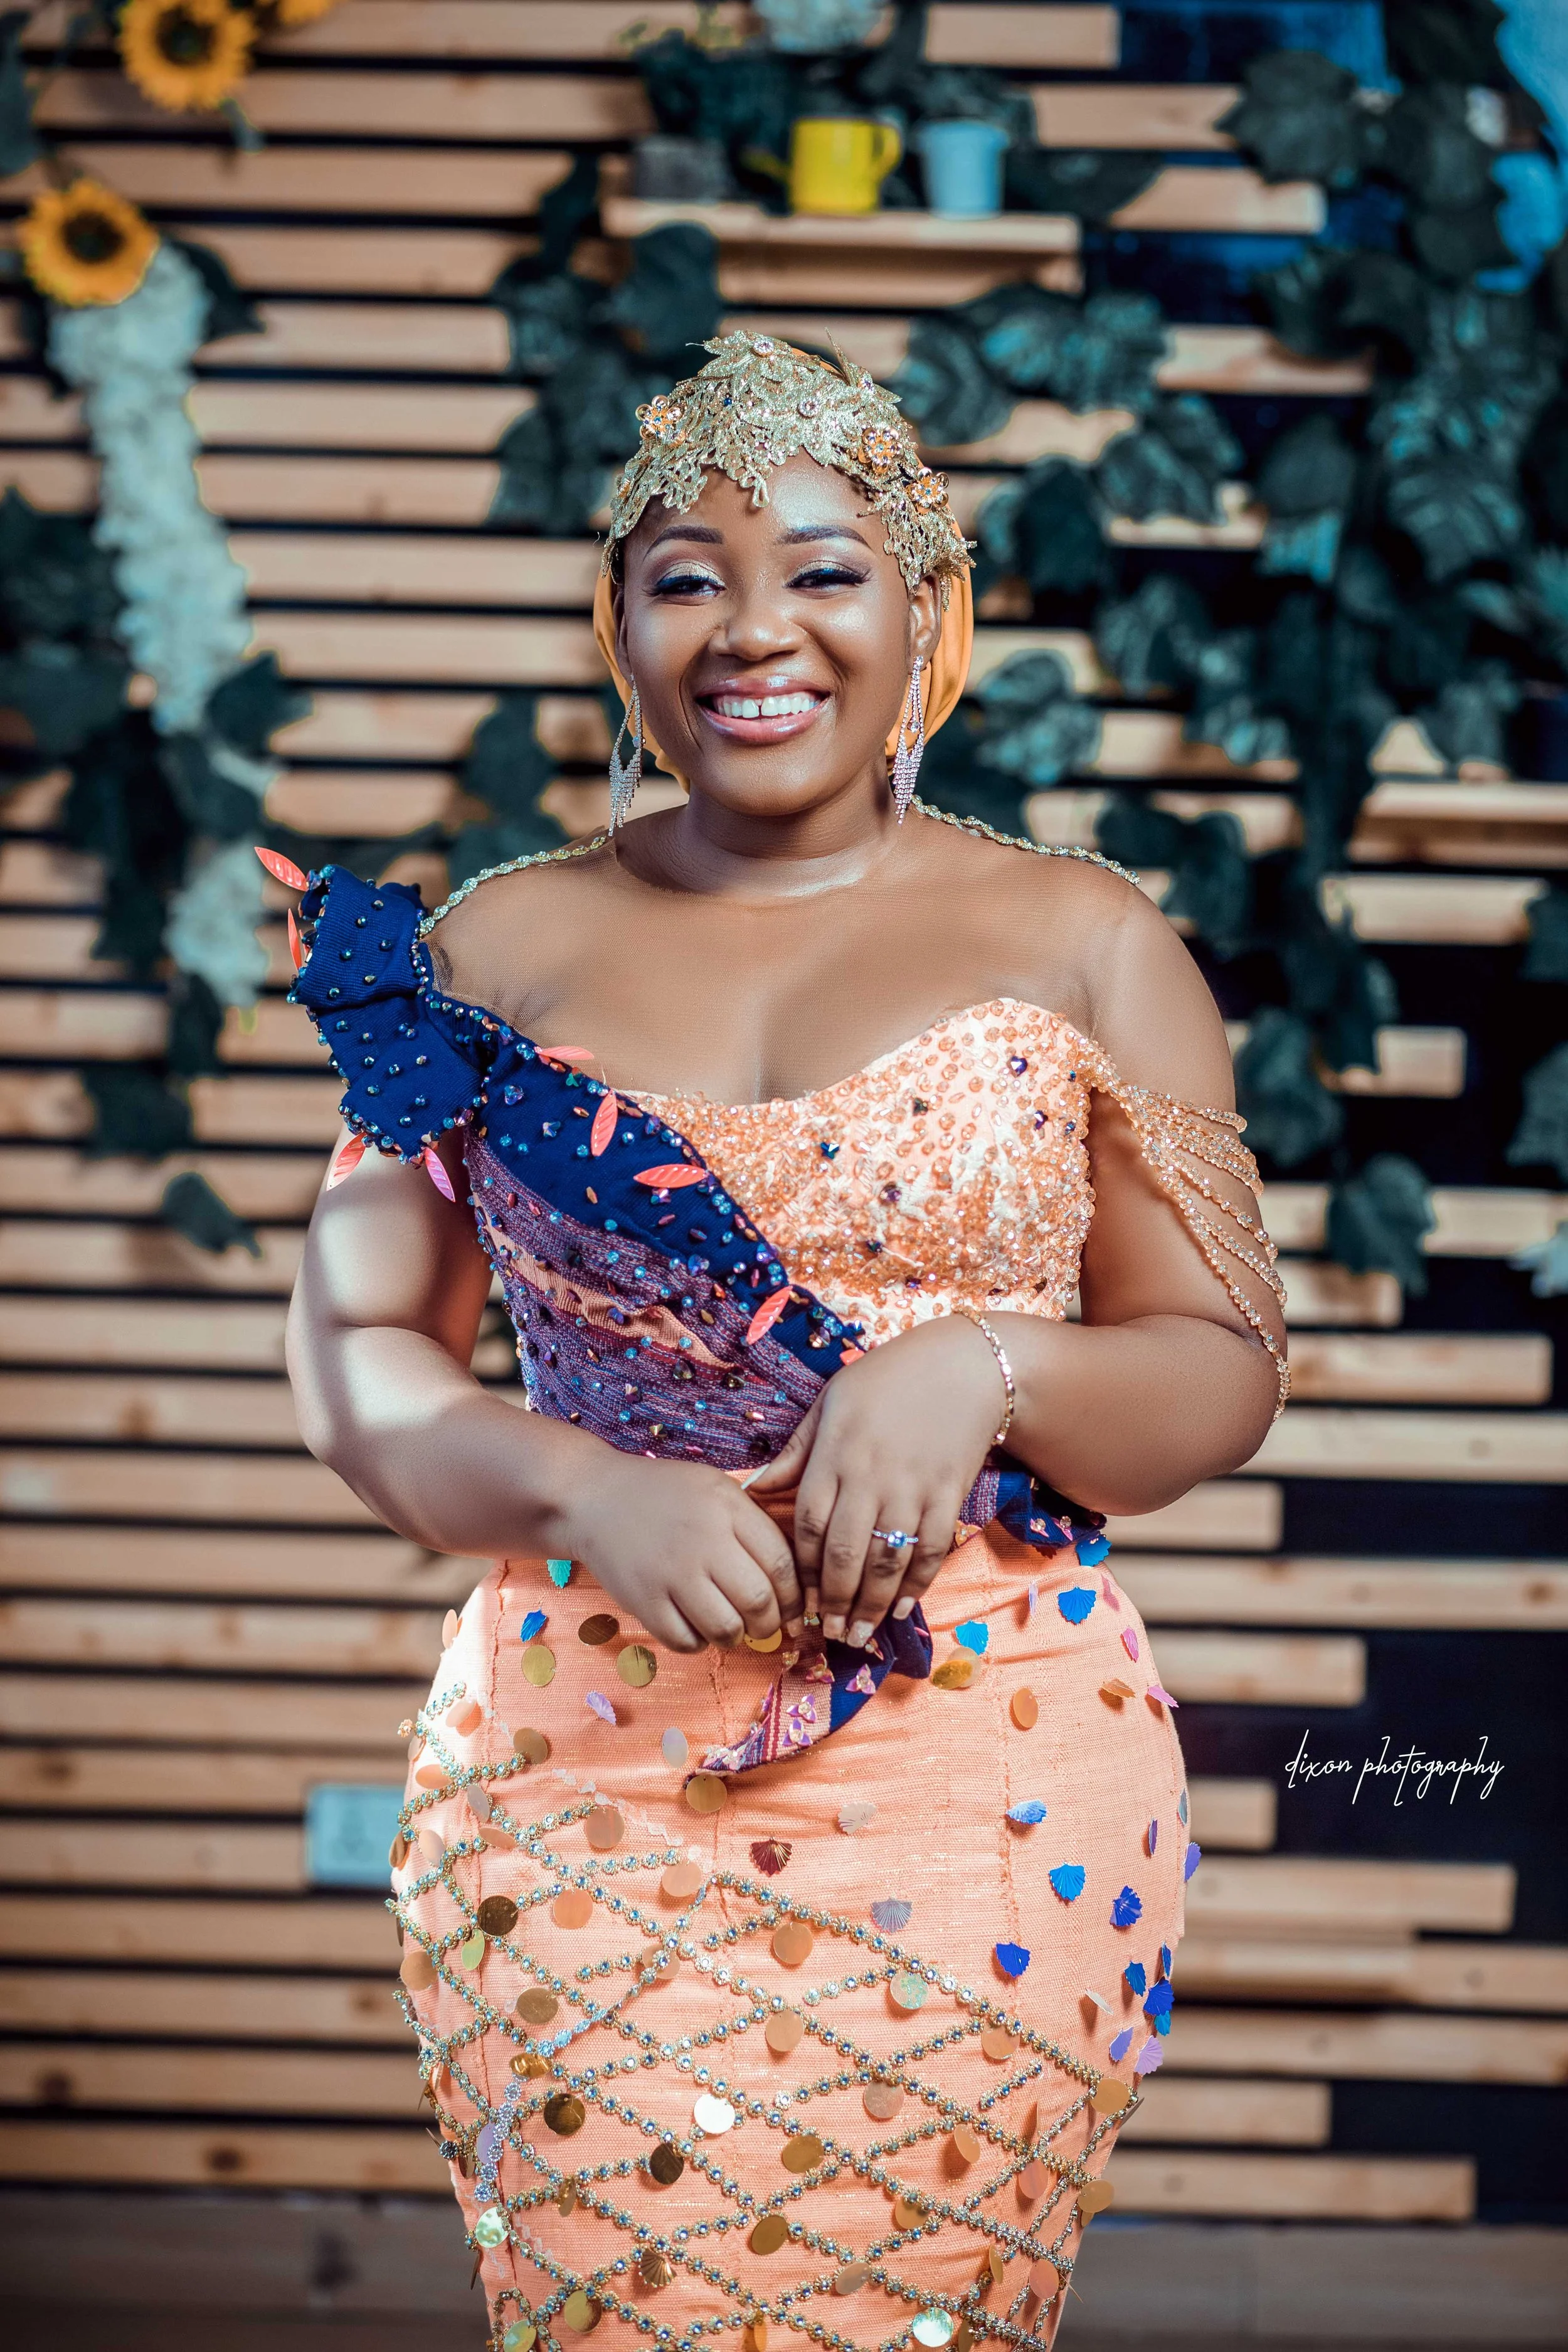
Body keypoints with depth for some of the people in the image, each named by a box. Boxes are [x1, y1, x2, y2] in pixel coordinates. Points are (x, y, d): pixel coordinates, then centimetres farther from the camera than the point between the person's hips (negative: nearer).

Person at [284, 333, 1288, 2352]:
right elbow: (357, 1355, 7)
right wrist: (588, 1492, -12)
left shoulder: (1082, 947, 5)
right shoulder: (496, 951, 8)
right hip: (581, 1795, 1)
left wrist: (983, 1372, -15)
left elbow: (1223, 1368, 6)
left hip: (994, 1797, 0)